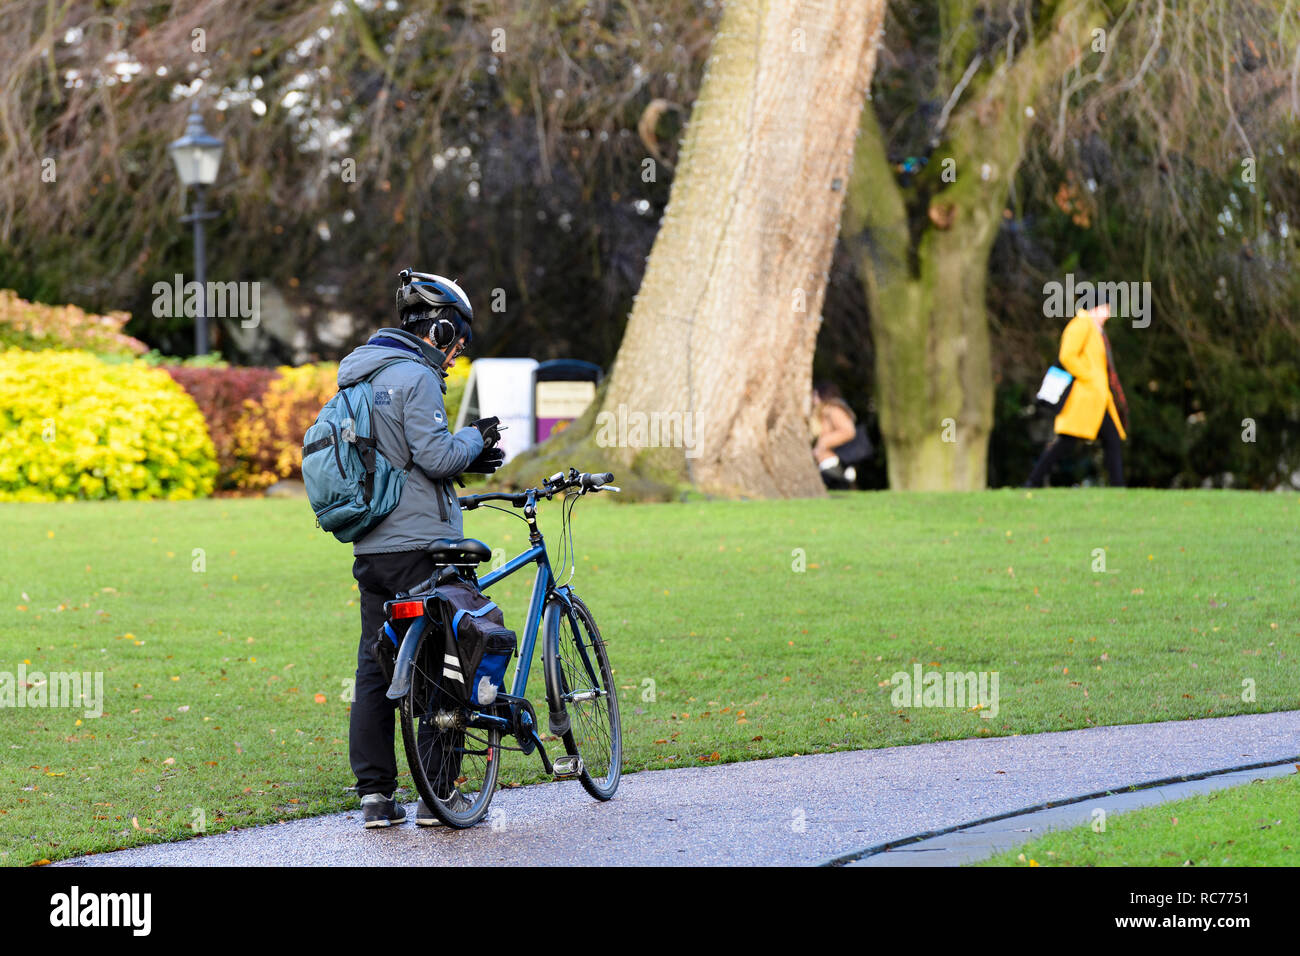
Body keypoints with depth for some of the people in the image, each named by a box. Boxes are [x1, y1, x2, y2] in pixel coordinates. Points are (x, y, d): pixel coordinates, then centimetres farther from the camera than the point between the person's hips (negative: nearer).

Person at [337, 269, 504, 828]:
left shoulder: (360, 377, 17)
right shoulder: (415, 377, -12)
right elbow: (436, 457, -19)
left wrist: (463, 461, 16)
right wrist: (473, 439, 0)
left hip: (371, 550, 8)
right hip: (418, 545, -8)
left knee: (375, 669, 8)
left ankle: (375, 796, 7)